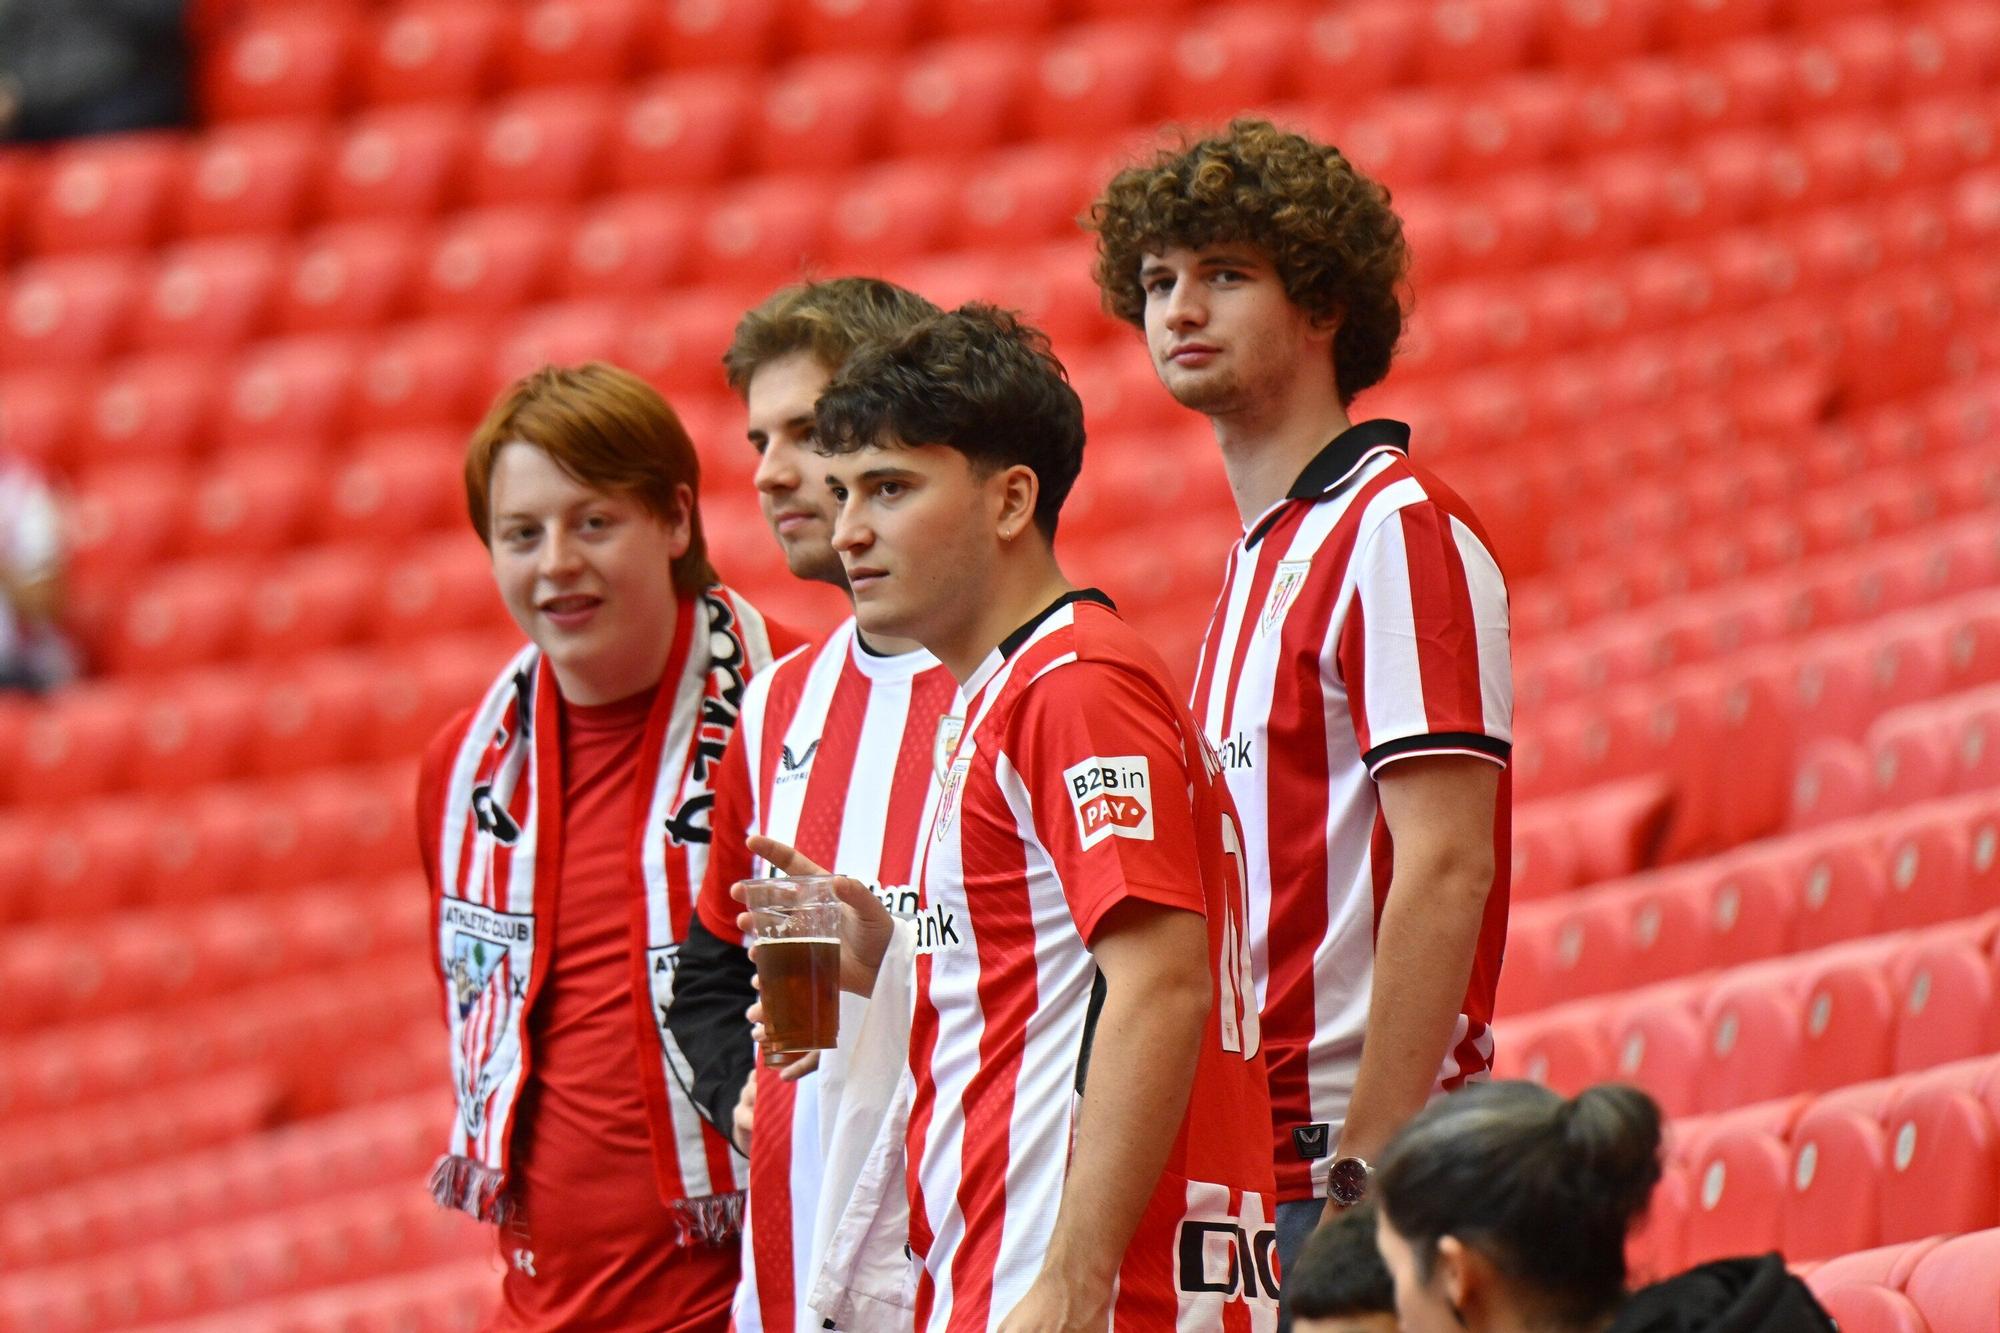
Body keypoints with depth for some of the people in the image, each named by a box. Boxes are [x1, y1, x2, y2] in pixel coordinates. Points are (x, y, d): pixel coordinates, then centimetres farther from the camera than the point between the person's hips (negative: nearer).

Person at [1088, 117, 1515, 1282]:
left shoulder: (1399, 531, -8)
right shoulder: (1263, 559, 20)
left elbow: (1447, 869, -16)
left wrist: (1370, 1170, -21)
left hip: (1343, 1162, -8)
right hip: (1258, 1166, 8)